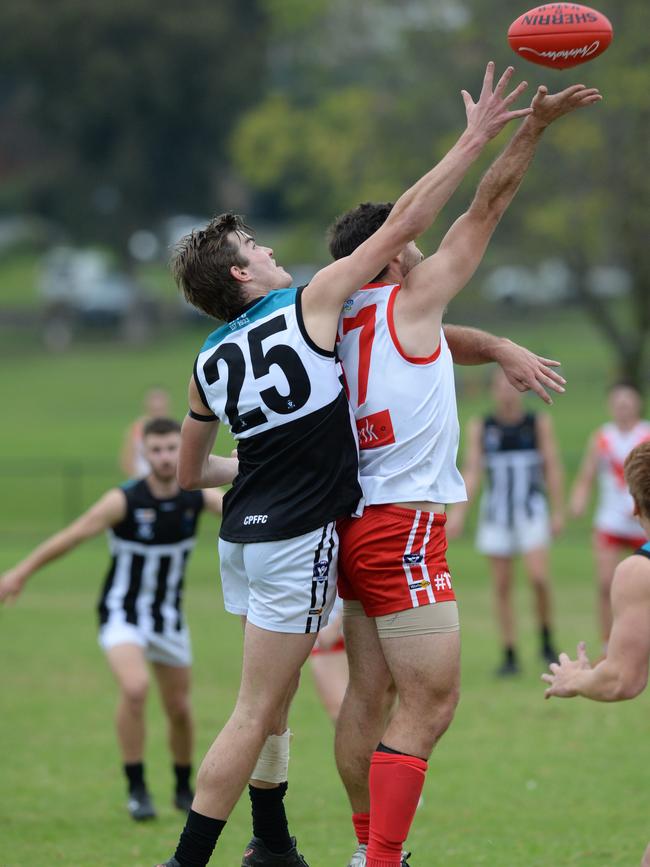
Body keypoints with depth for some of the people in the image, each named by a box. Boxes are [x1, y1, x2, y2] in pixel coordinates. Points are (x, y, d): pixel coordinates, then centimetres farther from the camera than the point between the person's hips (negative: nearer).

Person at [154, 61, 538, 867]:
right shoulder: (310, 305, -10)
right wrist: (474, 139, -4)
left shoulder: (210, 364, 7)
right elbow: (403, 224, -9)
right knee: (255, 713, -7)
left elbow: (189, 473, 19)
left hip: (244, 535, 7)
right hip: (298, 538, -7)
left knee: (272, 700, 19)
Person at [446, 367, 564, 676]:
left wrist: (558, 511, -2)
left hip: (531, 511, -2)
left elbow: (553, 468, 3)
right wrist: (458, 511, -9)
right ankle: (509, 656, 9)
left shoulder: (539, 423, 2)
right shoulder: (479, 428, 4)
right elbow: (471, 471, 1)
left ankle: (546, 639, 4)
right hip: (496, 514, 2)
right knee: (502, 586, 2)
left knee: (538, 577, -17)